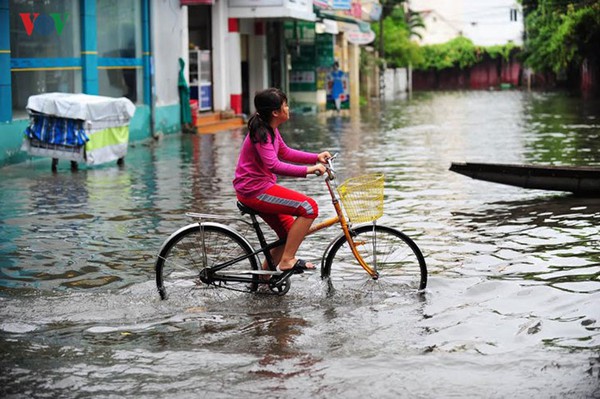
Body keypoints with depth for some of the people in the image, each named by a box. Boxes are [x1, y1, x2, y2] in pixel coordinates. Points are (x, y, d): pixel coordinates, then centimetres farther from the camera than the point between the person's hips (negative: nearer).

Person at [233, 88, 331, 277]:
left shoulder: (270, 129, 10)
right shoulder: (261, 133, -20)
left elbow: (285, 153, 24)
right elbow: (273, 165, -32)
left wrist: (317, 158, 14)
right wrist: (307, 170, -34)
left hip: (260, 187, 10)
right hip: (255, 191, -10)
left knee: (290, 233, 16)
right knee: (309, 207, -17)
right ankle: (287, 261, -13)